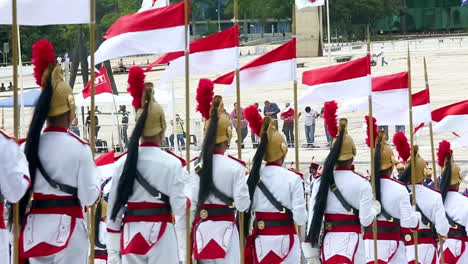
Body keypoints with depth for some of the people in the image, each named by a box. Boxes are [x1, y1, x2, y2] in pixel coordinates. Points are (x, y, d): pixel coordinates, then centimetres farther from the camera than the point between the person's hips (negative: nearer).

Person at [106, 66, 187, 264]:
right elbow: (180, 207, -7)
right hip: (161, 236, -3)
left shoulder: (123, 162, 3)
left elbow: (114, 208, 6)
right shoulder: (172, 163, -6)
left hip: (131, 236, 3)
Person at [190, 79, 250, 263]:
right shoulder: (235, 167, -9)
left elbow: (192, 203, 2)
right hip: (225, 228, -4)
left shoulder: (199, 166, 2)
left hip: (202, 229, 4)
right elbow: (242, 204, -9)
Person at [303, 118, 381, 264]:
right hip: (351, 240, -3)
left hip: (328, 241, 3)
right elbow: (365, 220, -7)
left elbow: (313, 218, 0)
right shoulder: (361, 183, -6)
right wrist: (375, 208, 15)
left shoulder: (321, 183, 2)